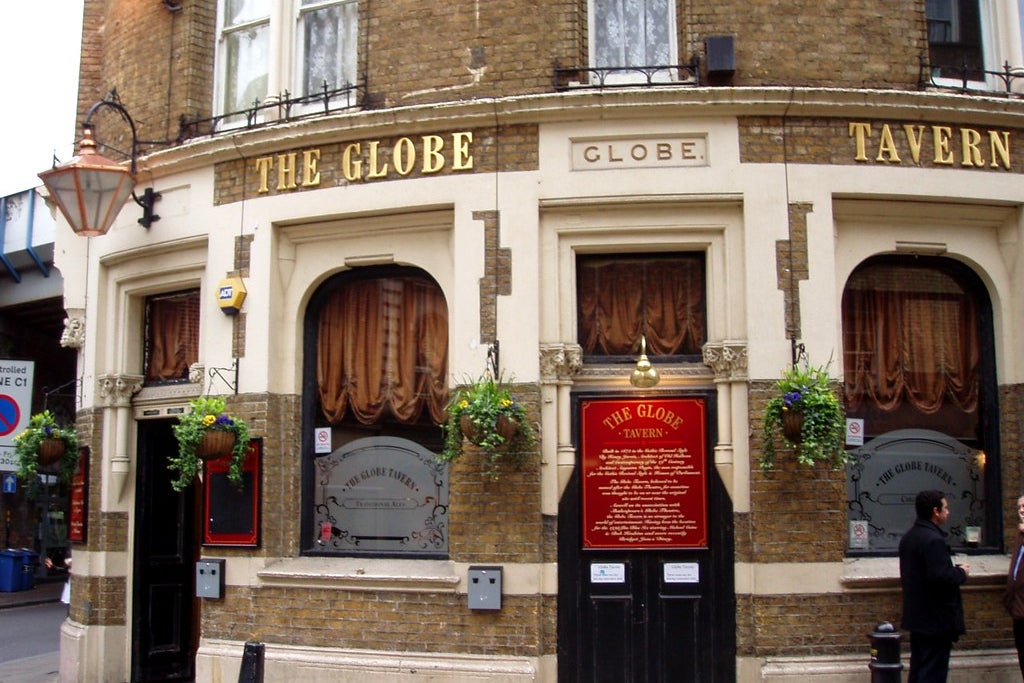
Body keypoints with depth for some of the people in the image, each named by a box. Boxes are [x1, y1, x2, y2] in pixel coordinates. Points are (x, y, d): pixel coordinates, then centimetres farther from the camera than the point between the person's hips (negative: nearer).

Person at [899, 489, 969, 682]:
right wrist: (961, 573, -8)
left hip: (916, 616, 10)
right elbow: (941, 578, -27)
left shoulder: (908, 537, 11)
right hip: (936, 619, -10)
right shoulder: (934, 540, -20)